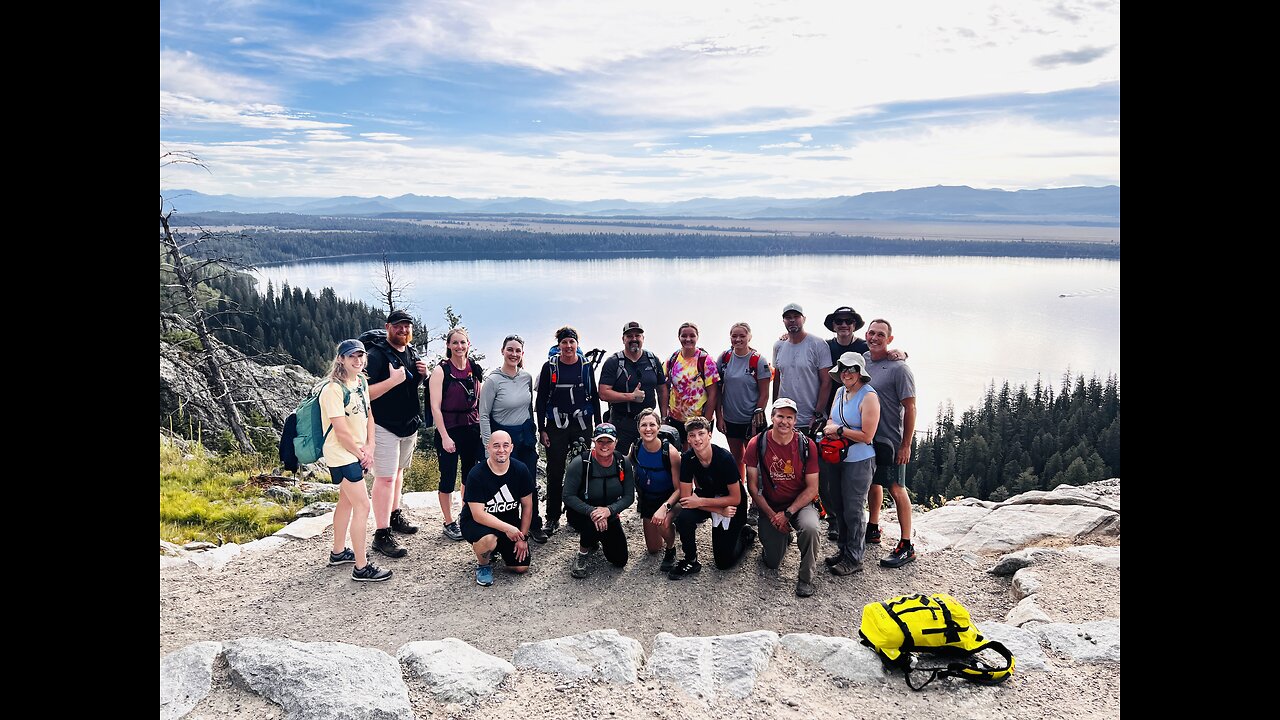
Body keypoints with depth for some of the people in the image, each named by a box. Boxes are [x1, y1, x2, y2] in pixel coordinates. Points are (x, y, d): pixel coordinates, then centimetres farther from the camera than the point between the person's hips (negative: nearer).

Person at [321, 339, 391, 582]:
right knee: (362, 506, -8)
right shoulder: (333, 389, -19)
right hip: (341, 455, -9)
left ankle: (339, 552, 37)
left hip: (358, 454, 9)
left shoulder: (361, 382, 6)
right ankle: (361, 568, -1)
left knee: (347, 501, 20)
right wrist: (361, 454, -10)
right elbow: (341, 430, -20)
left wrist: (370, 447, -1)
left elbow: (368, 415, 10)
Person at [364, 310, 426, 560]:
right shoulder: (377, 355, -16)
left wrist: (422, 374, 2)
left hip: (409, 424, 8)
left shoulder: (412, 353, 9)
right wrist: (393, 380, -28)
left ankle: (395, 514, 36)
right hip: (385, 426, -8)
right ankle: (382, 535, -6)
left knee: (398, 470, 20)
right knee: (385, 477, -9)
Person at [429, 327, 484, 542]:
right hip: (449, 430, -4)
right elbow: (435, 407, -10)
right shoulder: (441, 371, -8)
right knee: (448, 478, 2)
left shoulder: (474, 369, 6)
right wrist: (444, 436, -15)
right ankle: (449, 523, 17)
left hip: (473, 429, 5)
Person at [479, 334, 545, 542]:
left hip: (526, 436, 5)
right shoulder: (493, 380, -13)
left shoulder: (527, 377, 2)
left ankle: (534, 526, 25)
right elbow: (484, 415, -9)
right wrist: (489, 445, -11)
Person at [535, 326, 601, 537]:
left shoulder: (586, 366, 5)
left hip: (582, 424, 1)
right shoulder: (550, 366, 0)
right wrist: (541, 429, -3)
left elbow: (594, 397, 9)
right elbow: (541, 399, 1)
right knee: (555, 472, 0)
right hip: (556, 426, -1)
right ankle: (552, 518, 9)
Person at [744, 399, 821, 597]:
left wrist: (788, 513, -17)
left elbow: (812, 488, -9)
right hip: (769, 506, 1)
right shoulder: (757, 445, -9)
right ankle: (782, 537, 34)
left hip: (800, 503, -1)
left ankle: (806, 577, -9)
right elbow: (753, 486, -6)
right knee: (772, 563, -2)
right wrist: (771, 515, -13)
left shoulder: (807, 446, -10)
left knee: (810, 528, -34)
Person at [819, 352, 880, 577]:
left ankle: (854, 558, 12)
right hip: (836, 457, 8)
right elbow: (831, 420, 16)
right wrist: (830, 430, -6)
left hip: (859, 461, -7)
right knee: (838, 506, 16)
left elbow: (867, 436, -18)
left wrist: (840, 430, -13)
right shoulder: (840, 392, 8)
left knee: (852, 510, 0)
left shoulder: (869, 397, -14)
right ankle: (844, 549, 31)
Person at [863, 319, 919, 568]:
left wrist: (906, 445, -15)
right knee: (872, 483, 19)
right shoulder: (863, 359, 5)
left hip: (889, 440, -7)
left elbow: (910, 408, -13)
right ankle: (873, 529, 35)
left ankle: (906, 546, 3)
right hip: (866, 436, 7)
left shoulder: (899, 369, -14)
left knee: (896, 489, -3)